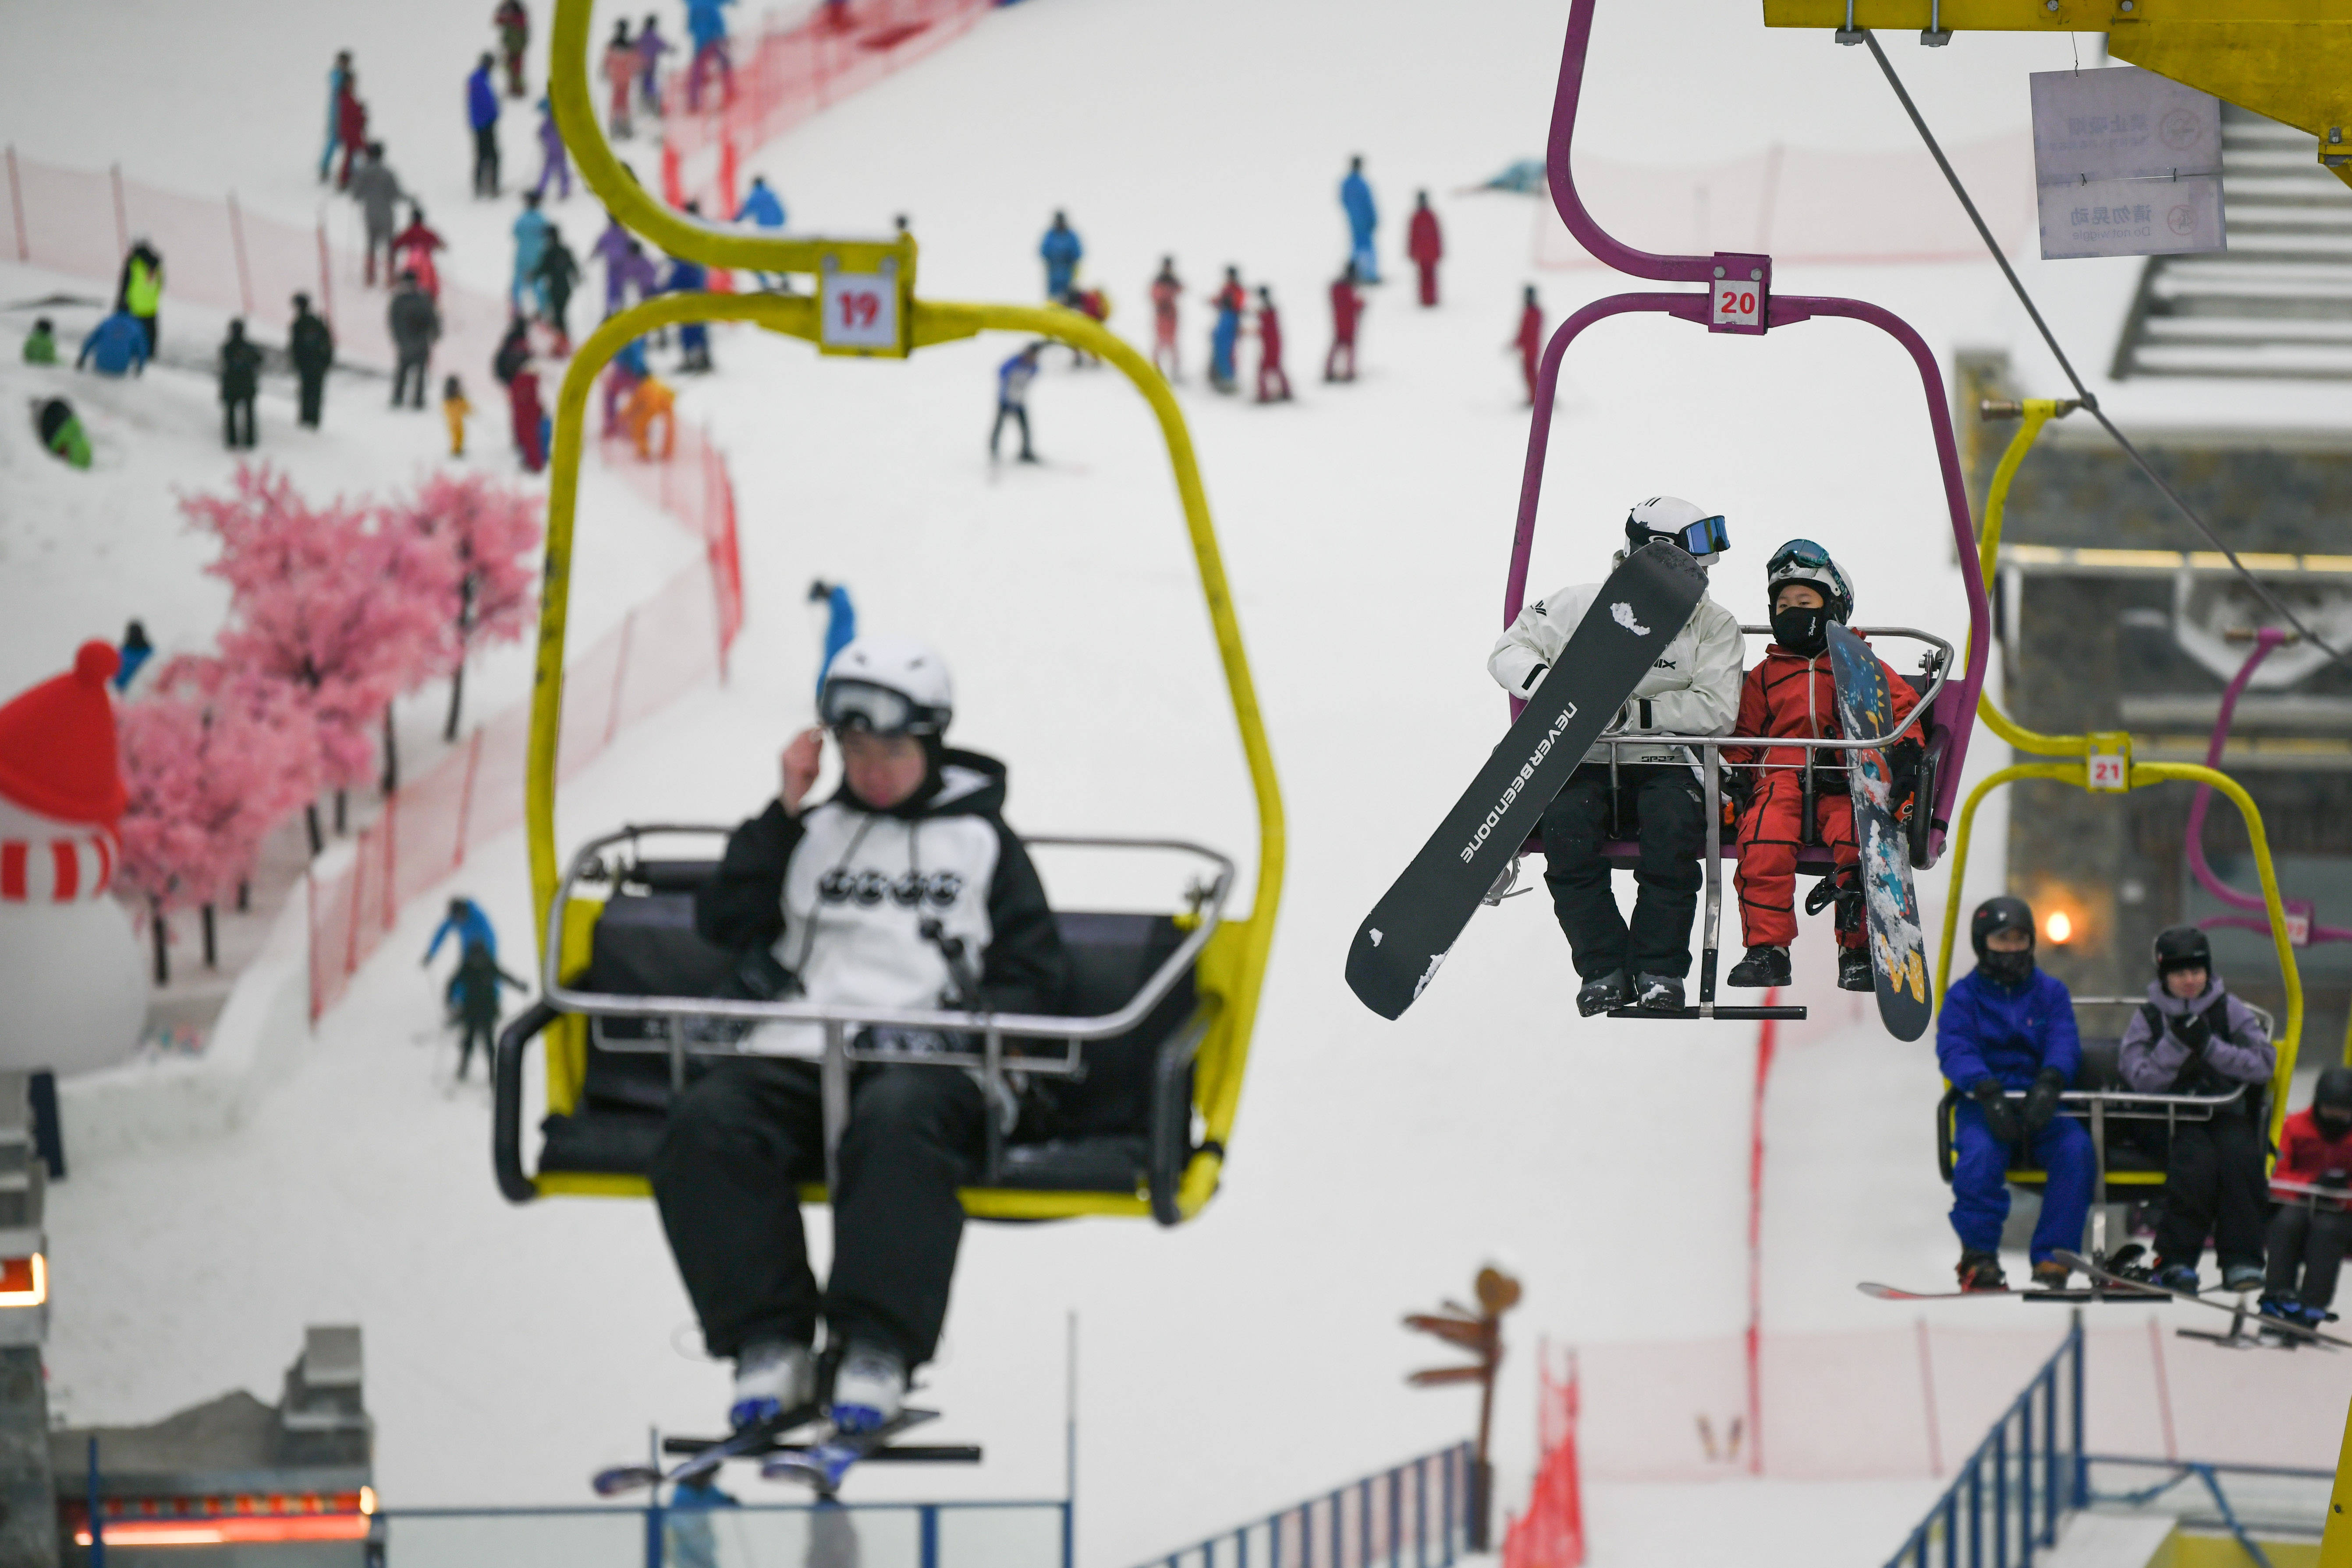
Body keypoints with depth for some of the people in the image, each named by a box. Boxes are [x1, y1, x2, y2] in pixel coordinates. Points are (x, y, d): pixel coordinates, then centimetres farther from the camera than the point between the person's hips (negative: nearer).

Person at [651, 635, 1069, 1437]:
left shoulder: (982, 842, 19)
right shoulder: (811, 835, 27)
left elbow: (1034, 973, 13)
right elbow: (723, 921, 15)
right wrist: (782, 813, 11)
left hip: (925, 1064, -3)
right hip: (795, 1054, 3)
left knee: (895, 1122, -40)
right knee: (705, 1123, -29)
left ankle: (878, 1349, -38)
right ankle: (769, 1341, -27)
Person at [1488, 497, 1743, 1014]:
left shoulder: (1713, 625, 3)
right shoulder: (1582, 607, 2)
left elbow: (1715, 710, -9)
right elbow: (1509, 651, 7)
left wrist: (1631, 711, -20)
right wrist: (1552, 687, -15)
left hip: (1662, 762, 0)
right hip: (1584, 761, 0)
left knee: (1673, 824, -33)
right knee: (1566, 825, -32)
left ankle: (1660, 969, -20)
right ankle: (1604, 969, -23)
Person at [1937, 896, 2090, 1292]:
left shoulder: (2050, 992, 14)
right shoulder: (1964, 996, 7)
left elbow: (2064, 1046, -2)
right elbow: (1954, 1050, -9)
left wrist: (2049, 1084, -26)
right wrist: (1988, 1092, -29)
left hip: (2040, 1105, 2)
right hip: (1984, 1104, -2)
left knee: (2075, 1149, -28)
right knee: (1980, 1155, -35)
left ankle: (2053, 1260, -24)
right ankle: (1978, 1259, -20)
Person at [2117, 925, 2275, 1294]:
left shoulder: (2231, 1012, 6)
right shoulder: (2147, 1019, 6)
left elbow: (2265, 1063, -6)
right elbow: (2142, 1078, -7)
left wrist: (2209, 1046, -17)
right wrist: (2177, 1043, -20)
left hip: (2228, 1115, 1)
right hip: (2174, 1122, -1)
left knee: (2239, 1154, -32)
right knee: (2196, 1159, -33)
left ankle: (2242, 1259, -28)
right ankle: (2175, 1260, -24)